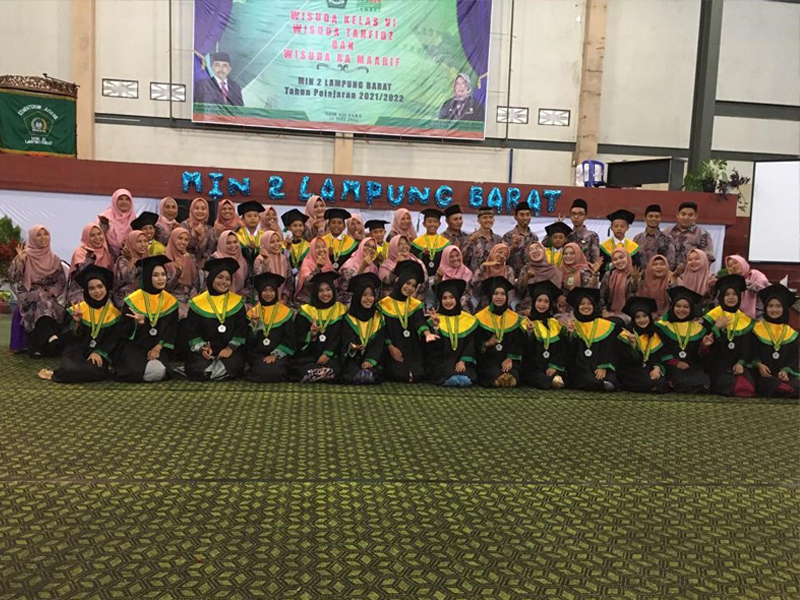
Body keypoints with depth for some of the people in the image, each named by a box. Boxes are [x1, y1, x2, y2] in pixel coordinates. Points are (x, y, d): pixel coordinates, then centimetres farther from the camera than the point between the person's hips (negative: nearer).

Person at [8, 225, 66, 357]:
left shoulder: (54, 259, 11)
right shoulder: (26, 256, 2)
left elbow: (62, 281, 9)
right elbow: (12, 277, -9)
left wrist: (50, 293, -8)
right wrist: (19, 260, -23)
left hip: (49, 297, 3)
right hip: (30, 298, -3)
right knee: (40, 301, -34)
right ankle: (51, 337, -48)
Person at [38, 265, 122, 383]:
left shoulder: (114, 310, 0)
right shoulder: (80, 307, 1)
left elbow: (114, 338, -1)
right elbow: (70, 338, -3)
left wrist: (99, 353, -15)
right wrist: (77, 322, -21)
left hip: (99, 354, 2)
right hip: (77, 350, -1)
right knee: (69, 368, -36)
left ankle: (54, 375, -13)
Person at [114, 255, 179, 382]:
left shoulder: (171, 301, 3)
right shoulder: (133, 300, -5)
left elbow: (172, 329, 3)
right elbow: (124, 329, -3)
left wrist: (158, 348, -11)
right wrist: (137, 323, -25)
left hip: (158, 348, 2)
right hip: (133, 346, -2)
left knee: (158, 372, -27)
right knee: (136, 371, -29)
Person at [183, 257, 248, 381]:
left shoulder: (237, 301, 5)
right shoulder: (197, 303, 3)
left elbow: (242, 329, 1)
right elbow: (191, 330, 3)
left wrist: (230, 348, -12)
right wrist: (201, 348, -13)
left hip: (230, 351, 1)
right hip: (206, 351, 0)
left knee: (231, 366, -29)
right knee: (199, 368, -27)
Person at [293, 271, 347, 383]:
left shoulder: (341, 310, 10)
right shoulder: (306, 310, 10)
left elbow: (339, 337, 3)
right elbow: (299, 338, 4)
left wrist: (327, 354, -11)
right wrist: (311, 335, -19)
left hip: (332, 356, 1)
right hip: (308, 355, -1)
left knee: (331, 372, -32)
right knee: (309, 371, -33)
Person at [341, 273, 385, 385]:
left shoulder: (379, 317, 9)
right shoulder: (349, 318, 4)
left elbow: (379, 342, 2)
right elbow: (347, 339, -2)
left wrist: (370, 360, -13)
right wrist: (352, 346, -27)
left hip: (373, 359, 2)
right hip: (353, 358, -2)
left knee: (371, 374, -30)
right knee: (356, 374, -34)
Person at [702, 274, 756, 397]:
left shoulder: (745, 319, 11)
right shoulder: (712, 316, -2)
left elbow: (746, 345, 11)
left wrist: (741, 363, -4)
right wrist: (716, 327, -21)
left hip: (736, 364, 5)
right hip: (716, 364, -4)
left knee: (748, 386, -20)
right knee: (726, 384, -29)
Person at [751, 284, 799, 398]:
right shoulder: (756, 329, 8)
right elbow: (751, 352, 6)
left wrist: (785, 371, -7)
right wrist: (758, 365, -13)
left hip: (784, 374, 3)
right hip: (764, 374, -3)